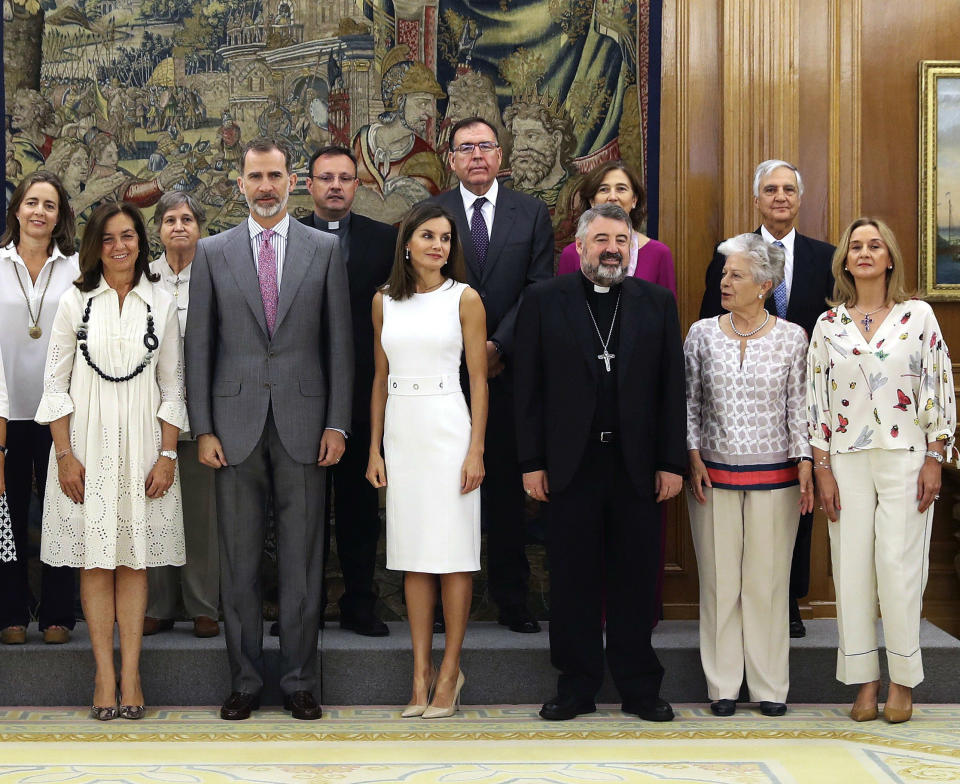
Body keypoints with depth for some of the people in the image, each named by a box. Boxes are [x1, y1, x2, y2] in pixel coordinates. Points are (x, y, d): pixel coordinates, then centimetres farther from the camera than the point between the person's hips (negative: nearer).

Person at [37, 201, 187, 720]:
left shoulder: (161, 306, 6)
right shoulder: (75, 302, 3)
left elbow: (172, 387, 7)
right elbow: (55, 384, 2)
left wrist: (167, 455, -1)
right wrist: (64, 456, -6)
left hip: (142, 445, 1)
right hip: (87, 443, 0)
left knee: (134, 560, 3)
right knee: (95, 561, 1)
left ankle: (130, 674, 7)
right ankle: (105, 675, 5)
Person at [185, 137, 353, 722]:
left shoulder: (325, 250, 6)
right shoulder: (213, 252, 7)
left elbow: (340, 342, 4)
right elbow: (199, 346, 6)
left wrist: (337, 423, -2)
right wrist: (203, 428, -1)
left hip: (303, 425, -1)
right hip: (236, 426, 1)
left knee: (303, 562, 4)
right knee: (239, 562, 6)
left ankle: (299, 682, 14)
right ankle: (245, 681, 16)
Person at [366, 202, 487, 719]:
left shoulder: (464, 298, 0)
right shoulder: (385, 301, 10)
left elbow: (478, 380, -3)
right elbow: (380, 380, 13)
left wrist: (476, 450, -10)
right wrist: (374, 449, 8)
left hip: (448, 428, -3)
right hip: (400, 431, 4)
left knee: (453, 552, -1)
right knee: (413, 557, 5)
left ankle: (449, 672, 7)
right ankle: (421, 673, 11)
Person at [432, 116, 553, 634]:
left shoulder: (531, 214, 7)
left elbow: (539, 289, 0)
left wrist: (498, 346, -10)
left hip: (508, 370, 1)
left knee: (507, 485, 5)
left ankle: (512, 598, 13)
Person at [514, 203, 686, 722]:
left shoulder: (657, 303, 8)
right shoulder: (543, 301, 4)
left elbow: (672, 388, 5)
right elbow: (529, 388, 2)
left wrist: (672, 462, 0)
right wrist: (532, 462, -3)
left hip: (637, 463, 1)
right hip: (571, 463, -1)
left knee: (636, 580, 6)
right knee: (573, 579, 5)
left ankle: (639, 688, 17)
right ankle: (577, 687, 16)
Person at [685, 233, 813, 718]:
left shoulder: (792, 337, 1)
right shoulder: (702, 334, 4)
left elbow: (799, 406, 3)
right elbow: (688, 401, 7)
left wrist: (805, 465, -4)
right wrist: (693, 457, -2)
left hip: (775, 477, -1)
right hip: (713, 474, 1)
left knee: (768, 579, 3)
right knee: (718, 578, 3)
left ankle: (770, 686, 14)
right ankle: (723, 685, 14)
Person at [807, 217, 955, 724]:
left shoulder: (919, 316, 3)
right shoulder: (828, 324, 7)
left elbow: (938, 389, 2)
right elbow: (816, 400, 6)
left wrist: (934, 460, -4)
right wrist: (822, 470, 0)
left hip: (904, 458, -2)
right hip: (846, 461, 2)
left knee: (898, 564, -4)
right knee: (851, 567, 2)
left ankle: (902, 680, 8)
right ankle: (864, 680, 11)